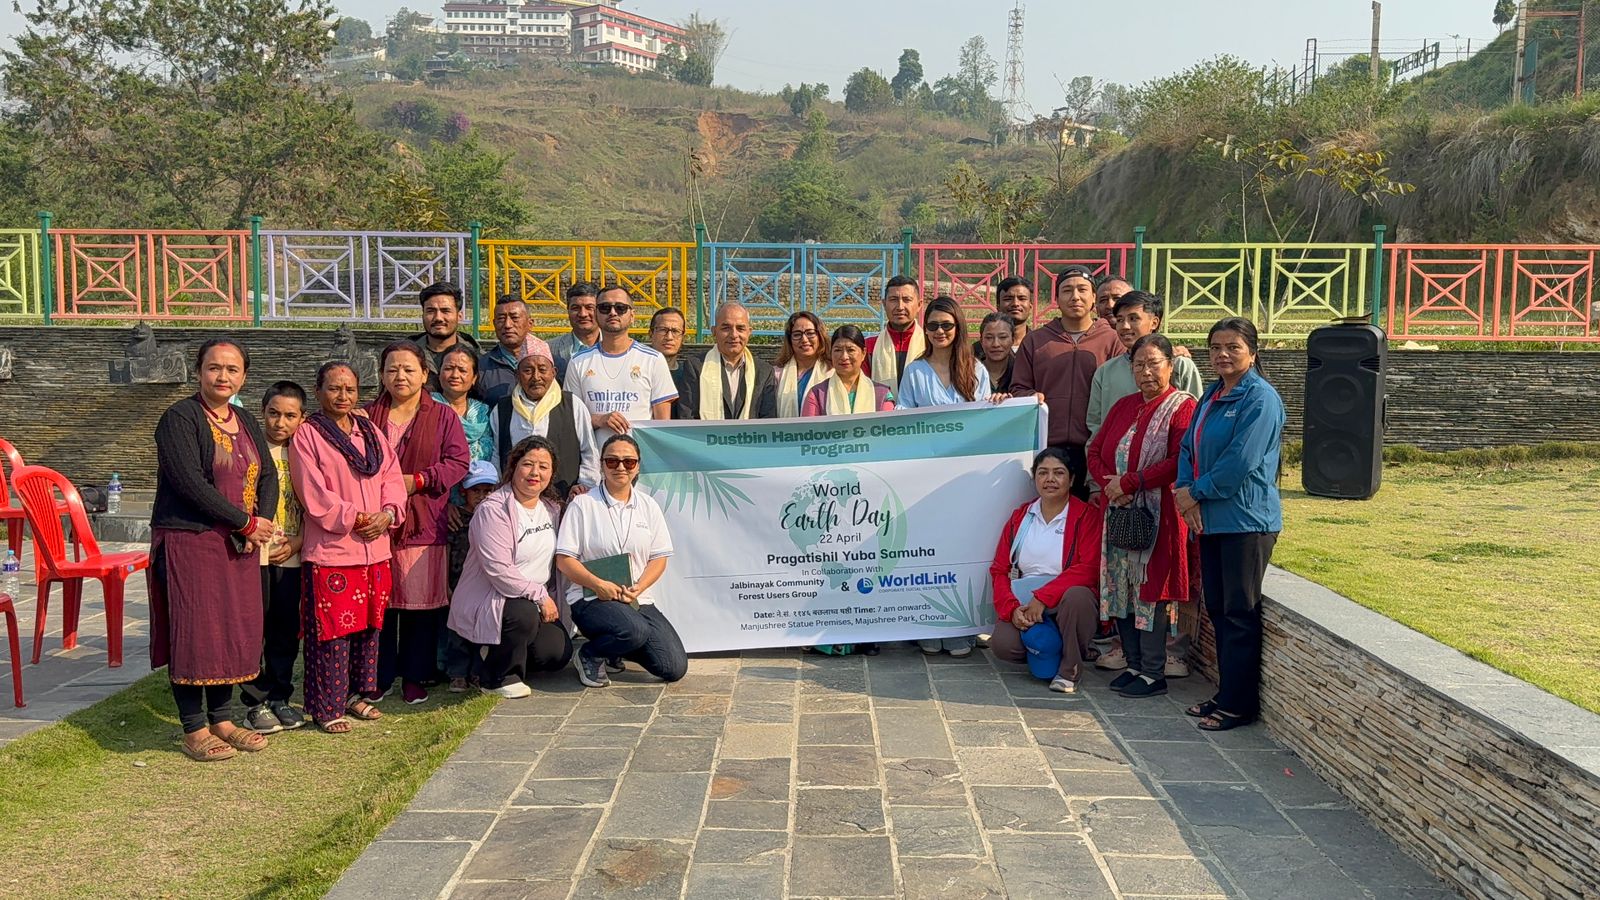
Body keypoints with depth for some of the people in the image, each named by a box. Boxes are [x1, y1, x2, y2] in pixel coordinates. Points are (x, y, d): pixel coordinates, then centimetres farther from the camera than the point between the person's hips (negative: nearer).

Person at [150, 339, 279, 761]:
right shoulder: (180, 418, -8)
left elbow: (268, 476, 9)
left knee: (236, 628, 9)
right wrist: (246, 522, -16)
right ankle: (194, 730, 8)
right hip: (189, 542, -7)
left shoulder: (246, 423, 14)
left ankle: (222, 719, 21)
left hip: (239, 546, 7)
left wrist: (262, 523, -10)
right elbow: (190, 482, -18)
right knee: (194, 630, -3)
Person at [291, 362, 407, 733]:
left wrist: (387, 514, -7)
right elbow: (313, 494, -11)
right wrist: (354, 519, -15)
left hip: (375, 549, 6)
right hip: (330, 550, -6)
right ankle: (326, 707, 6)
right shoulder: (307, 435, -4)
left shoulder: (372, 433, 15)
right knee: (332, 630, -3)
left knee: (368, 625, 12)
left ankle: (356, 694, 25)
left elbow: (393, 479, 10)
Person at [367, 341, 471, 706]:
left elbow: (458, 460, -2)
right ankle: (379, 677, 16)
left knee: (421, 604, 3)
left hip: (424, 526, -1)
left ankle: (414, 676, 16)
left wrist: (418, 480, -14)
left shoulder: (443, 416, 6)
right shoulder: (367, 416, 9)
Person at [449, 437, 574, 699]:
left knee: (558, 654, -11)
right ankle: (496, 678, -9)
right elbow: (499, 571, -23)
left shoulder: (552, 508, 9)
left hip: (535, 602, 7)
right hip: (486, 600, -7)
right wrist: (540, 596, -19)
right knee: (524, 615, -36)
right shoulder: (494, 510, -16)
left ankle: (499, 655, 19)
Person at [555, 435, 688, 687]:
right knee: (635, 630, -37)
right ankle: (589, 655, -4)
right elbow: (564, 560, -5)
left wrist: (637, 588, -10)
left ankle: (617, 648, 19)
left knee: (675, 668, -9)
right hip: (592, 599, -5)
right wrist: (599, 584, -18)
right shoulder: (582, 505, -1)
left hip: (639, 599, 5)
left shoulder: (648, 505, 11)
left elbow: (659, 558, 8)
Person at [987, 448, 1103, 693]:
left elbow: (1088, 569, -15)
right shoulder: (1020, 517, 10)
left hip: (1069, 605, -3)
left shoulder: (1087, 515, -3)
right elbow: (999, 569, 6)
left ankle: (1070, 668, -12)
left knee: (1077, 595, -37)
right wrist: (1011, 608, -12)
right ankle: (1046, 653, 9)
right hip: (1023, 606, 3)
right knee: (1002, 643, -27)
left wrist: (1042, 598, -23)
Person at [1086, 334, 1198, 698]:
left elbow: (1180, 463, -17)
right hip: (1119, 512, 7)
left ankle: (1153, 674, 5)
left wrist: (1129, 483, -16)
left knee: (1151, 589, -4)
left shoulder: (1182, 407, -5)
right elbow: (1095, 451, 12)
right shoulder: (1124, 406, 16)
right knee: (1121, 589, 9)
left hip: (1158, 514, -7)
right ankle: (1133, 665, 20)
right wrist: (1109, 483, -8)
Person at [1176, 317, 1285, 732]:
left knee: (1240, 612, -1)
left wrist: (1197, 492, -11)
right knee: (1217, 607, 13)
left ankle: (1238, 705, 7)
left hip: (1246, 518, -8)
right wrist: (1184, 490, -4)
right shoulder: (1211, 395, 15)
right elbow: (1189, 447, 13)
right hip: (1210, 518, 8)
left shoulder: (1260, 398, -11)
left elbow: (1241, 460, -19)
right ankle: (1226, 694, 24)